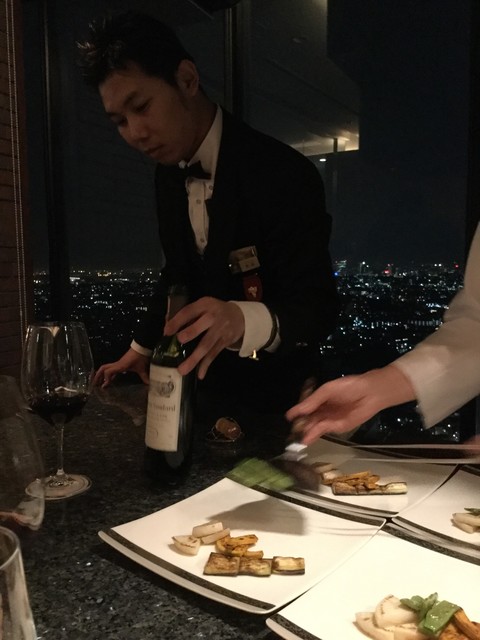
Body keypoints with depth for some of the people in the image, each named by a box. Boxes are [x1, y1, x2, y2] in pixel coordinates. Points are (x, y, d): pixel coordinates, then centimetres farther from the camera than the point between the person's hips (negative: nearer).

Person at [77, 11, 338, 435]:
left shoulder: (283, 175, -22)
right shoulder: (168, 174, 1)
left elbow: (317, 308, -26)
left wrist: (242, 320, -45)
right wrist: (142, 347, 11)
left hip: (272, 399, -6)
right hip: (199, 387, 7)